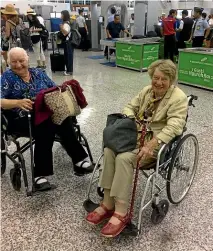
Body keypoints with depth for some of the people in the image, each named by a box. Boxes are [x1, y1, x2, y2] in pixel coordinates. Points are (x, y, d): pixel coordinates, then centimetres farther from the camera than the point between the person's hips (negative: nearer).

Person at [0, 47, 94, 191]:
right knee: (46, 127, -35)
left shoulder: (38, 73, 15)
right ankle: (40, 173, -29)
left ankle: (78, 160, -26)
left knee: (64, 119, -30)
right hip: (22, 119, -3)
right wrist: (18, 103, -29)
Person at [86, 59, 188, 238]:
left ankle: (121, 213, -23)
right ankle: (108, 204, -16)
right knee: (110, 150, -22)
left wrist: (151, 145, -34)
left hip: (159, 142, -6)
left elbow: (174, 127, -23)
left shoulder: (178, 98, -12)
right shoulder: (147, 91, 10)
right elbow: (130, 107, 15)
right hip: (137, 134, 7)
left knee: (124, 158, -30)